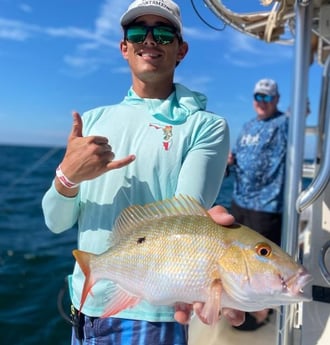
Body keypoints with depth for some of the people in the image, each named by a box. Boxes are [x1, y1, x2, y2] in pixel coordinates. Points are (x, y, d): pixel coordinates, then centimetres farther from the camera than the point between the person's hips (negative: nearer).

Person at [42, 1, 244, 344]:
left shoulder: (206, 125, -8)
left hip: (151, 315, -4)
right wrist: (68, 176, -18)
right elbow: (56, 222, 2)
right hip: (85, 307, 5)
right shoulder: (93, 120, 4)